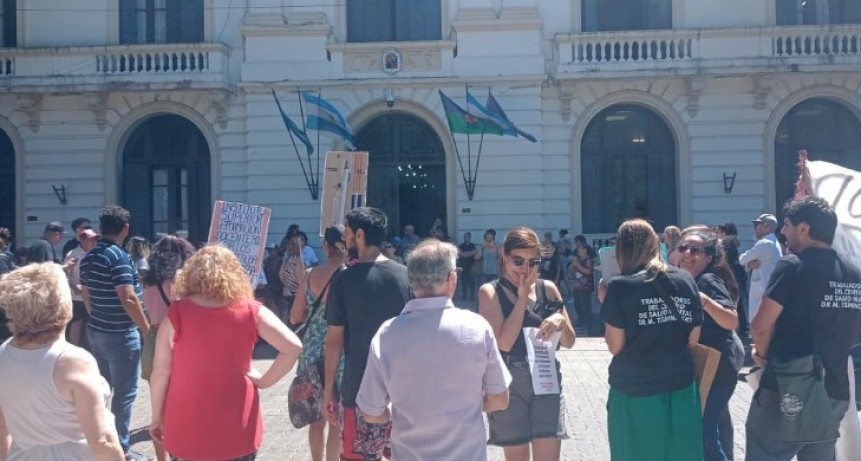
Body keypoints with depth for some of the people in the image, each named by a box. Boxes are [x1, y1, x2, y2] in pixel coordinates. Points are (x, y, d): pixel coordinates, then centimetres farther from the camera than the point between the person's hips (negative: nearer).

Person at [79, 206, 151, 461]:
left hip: (96, 330, 8)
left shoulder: (88, 258, 8)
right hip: (120, 334, -8)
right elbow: (128, 299, -23)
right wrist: (147, 329, -14)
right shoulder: (119, 256, -18)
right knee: (125, 392, 0)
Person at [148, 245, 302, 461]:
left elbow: (160, 371, -5)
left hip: (187, 427, 0)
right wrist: (263, 381, -1)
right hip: (237, 427, 1)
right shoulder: (250, 311, -8)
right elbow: (293, 347, -11)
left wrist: (157, 417, 7)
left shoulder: (176, 314, -10)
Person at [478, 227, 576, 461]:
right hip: (509, 385, -2)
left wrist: (561, 320, -15)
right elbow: (504, 342, -17)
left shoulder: (548, 288, 3)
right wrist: (522, 297, -14)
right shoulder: (490, 292, -6)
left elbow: (568, 342, 7)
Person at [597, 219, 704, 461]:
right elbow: (693, 340, 7)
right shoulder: (686, 281, 2)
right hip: (680, 388, 4)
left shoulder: (619, 286, -10)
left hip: (634, 392, -3)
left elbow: (615, 347, -7)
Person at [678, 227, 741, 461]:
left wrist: (704, 301, -45)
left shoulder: (708, 281, -19)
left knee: (702, 431, -10)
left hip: (714, 369, -10)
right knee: (710, 429, 21)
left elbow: (732, 322, -31)